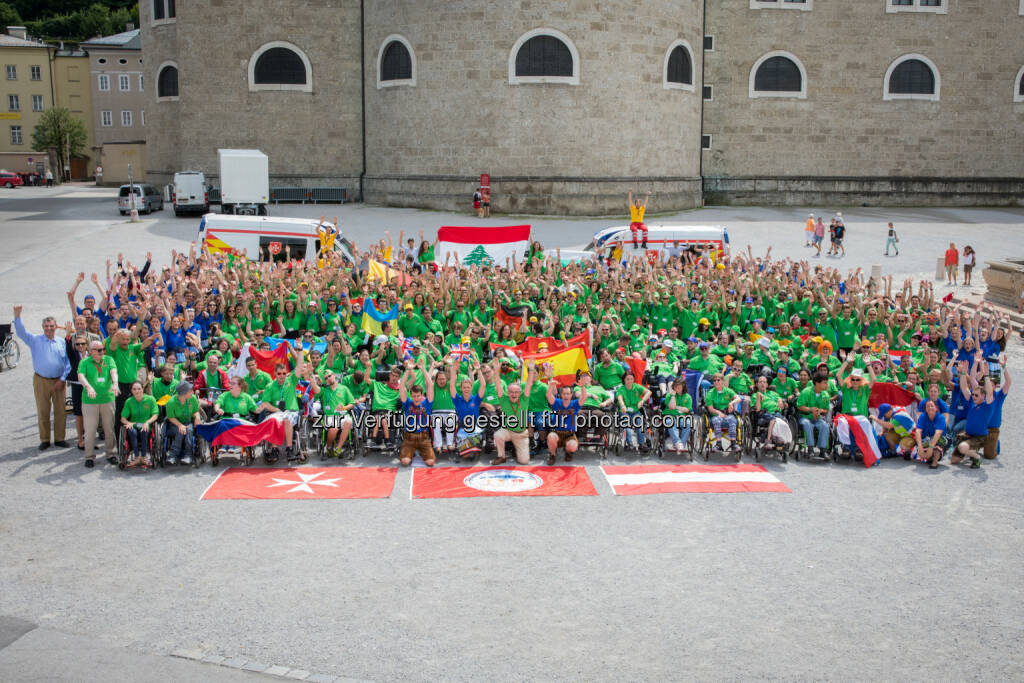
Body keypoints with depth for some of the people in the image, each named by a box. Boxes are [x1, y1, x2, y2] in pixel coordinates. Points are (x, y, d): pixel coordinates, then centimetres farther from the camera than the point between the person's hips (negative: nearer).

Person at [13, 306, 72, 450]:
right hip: (41, 381, -1)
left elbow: (68, 362, 6)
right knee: (42, 412, 3)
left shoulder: (62, 342, 6)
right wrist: (17, 316, -24)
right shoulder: (35, 340, 4)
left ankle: (59, 439, 12)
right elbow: (21, 332, -9)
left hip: (59, 381, 1)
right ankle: (44, 440, 11)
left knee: (60, 411, 2)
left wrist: (62, 379, -4)